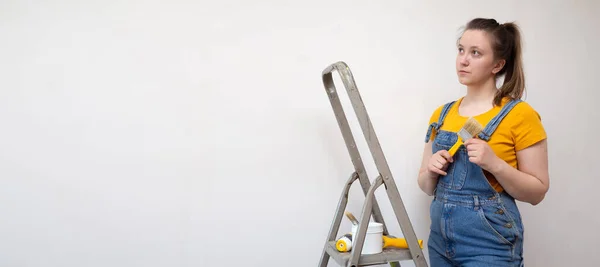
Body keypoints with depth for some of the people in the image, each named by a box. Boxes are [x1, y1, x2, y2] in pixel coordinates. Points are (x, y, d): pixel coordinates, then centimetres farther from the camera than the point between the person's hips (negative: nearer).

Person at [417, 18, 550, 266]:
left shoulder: (519, 115, -9)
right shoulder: (441, 114, 5)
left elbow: (537, 191, -7)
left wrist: (495, 164, -21)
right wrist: (432, 170, -9)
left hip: (489, 243, -5)